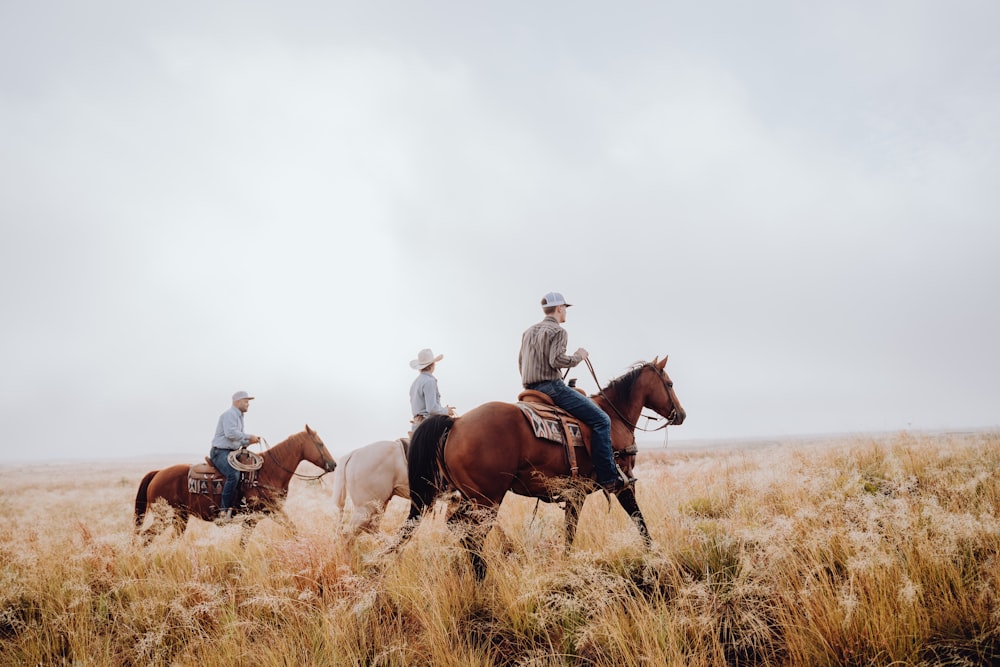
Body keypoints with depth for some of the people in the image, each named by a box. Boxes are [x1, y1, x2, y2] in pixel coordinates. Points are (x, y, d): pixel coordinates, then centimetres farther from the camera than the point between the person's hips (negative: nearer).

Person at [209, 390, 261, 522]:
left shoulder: (238, 416, 22)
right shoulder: (229, 414, -10)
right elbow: (231, 433, -26)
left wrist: (250, 441, 7)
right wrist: (248, 437, -17)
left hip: (232, 452, 11)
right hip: (220, 452, -11)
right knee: (233, 475, -30)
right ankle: (224, 511, -26)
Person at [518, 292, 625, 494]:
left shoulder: (528, 331, 20)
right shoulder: (558, 331, -7)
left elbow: (520, 362, 24)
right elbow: (557, 360, -20)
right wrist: (578, 356, -5)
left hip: (531, 389, 10)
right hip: (551, 386, -10)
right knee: (601, 419, -12)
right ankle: (609, 478, -16)